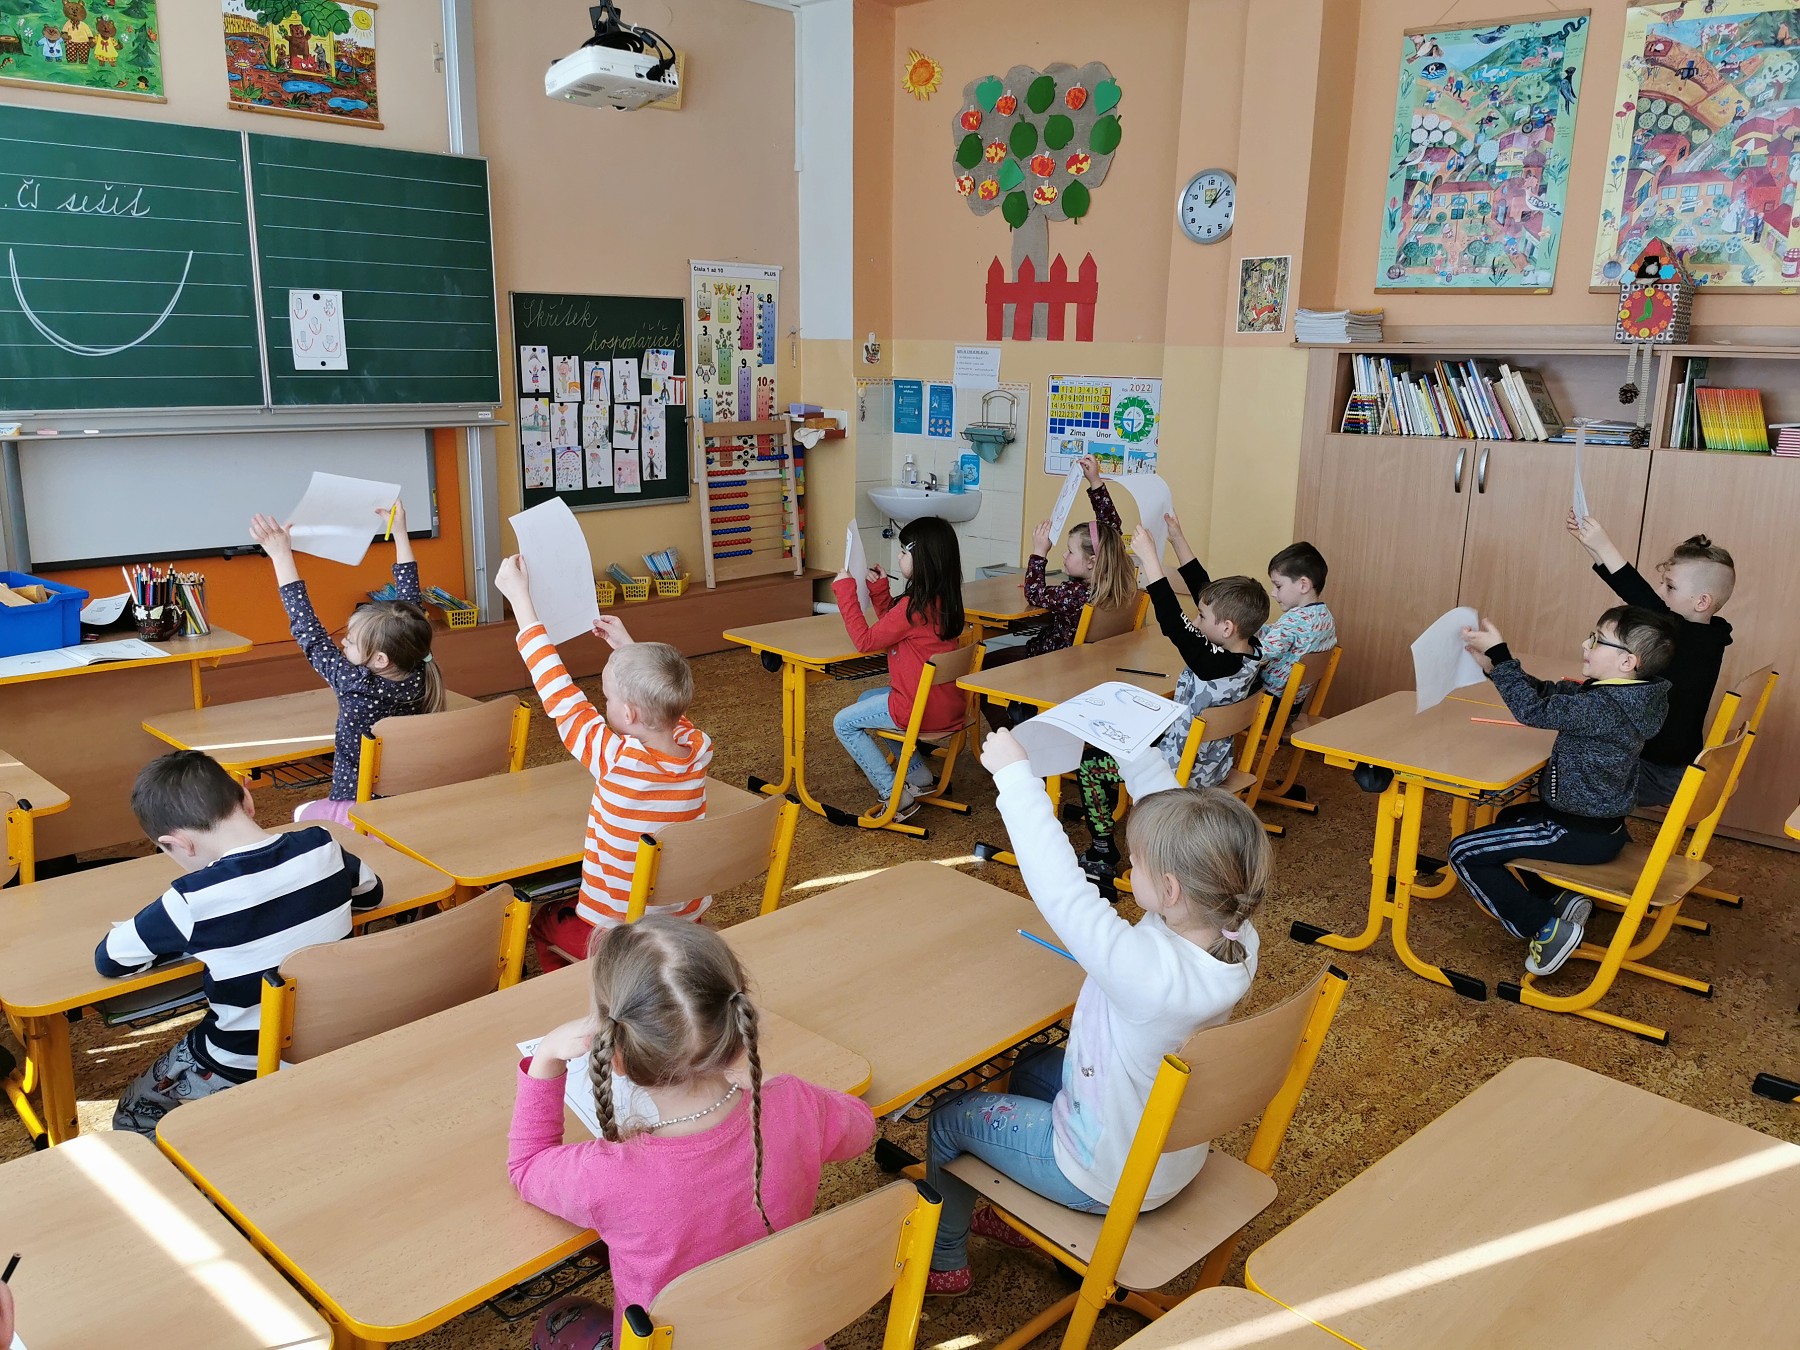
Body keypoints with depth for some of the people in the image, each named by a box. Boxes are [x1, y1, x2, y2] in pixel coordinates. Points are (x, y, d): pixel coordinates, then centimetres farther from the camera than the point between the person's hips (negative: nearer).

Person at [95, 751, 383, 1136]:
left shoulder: (194, 900, -25)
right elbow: (371, 893, 8)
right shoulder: (323, 847, -13)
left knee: (133, 1119, 21)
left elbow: (108, 959, -9)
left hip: (243, 1069, -5)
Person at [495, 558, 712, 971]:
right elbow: (661, 702, 11)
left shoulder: (618, 760, -27)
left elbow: (559, 693, -17)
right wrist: (626, 648, 21)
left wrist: (519, 596, -10)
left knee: (545, 923, 26)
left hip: (619, 937, -5)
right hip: (688, 924, 5)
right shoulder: (698, 750, -13)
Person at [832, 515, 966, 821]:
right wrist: (879, 590, 9)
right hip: (945, 703, 9)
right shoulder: (943, 600, 3)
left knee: (844, 723, 6)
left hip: (921, 709, -9)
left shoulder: (915, 606, -24)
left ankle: (895, 796, 5)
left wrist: (845, 590, -11)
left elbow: (865, 641, -16)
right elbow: (893, 626, 17)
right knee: (867, 701, 30)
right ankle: (919, 776, 26)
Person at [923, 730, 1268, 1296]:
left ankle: (943, 1265, 38)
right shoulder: (1236, 936, -21)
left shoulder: (1149, 970, -43)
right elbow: (1177, 828, -8)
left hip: (1110, 1179, -7)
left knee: (950, 1117, 14)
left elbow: (1061, 888, -38)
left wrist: (1013, 772, -29)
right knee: (1033, 1071, 30)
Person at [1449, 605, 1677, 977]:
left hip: (1580, 834, -10)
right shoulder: (1627, 694, 1)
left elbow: (1534, 709, -28)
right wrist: (1494, 664, -2)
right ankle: (1562, 898, 18)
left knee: (1464, 852, -8)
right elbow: (1549, 693, 7)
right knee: (1511, 817, 35)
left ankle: (1546, 929, -6)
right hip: (1603, 823, 10)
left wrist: (1498, 654, -24)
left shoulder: (1606, 706, -29)